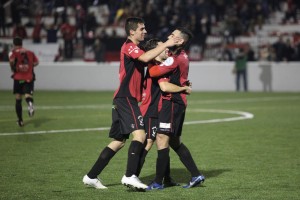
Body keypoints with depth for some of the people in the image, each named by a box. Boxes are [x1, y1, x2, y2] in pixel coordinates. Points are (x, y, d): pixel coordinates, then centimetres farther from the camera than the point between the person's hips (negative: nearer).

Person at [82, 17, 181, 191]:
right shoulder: (129, 46, -10)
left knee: (119, 141, 10)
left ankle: (91, 176, 13)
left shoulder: (134, 48, 22)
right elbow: (145, 58, -29)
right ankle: (130, 176, -26)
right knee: (139, 133, -20)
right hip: (126, 98, -10)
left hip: (123, 100, 10)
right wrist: (166, 44, -25)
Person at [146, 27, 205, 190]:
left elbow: (154, 72, -19)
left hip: (172, 102, -11)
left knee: (162, 139, -11)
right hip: (178, 102, 11)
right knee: (174, 142, 16)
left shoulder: (175, 59, -15)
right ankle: (196, 175, 17)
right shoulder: (181, 56, 16)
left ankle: (158, 182, -10)